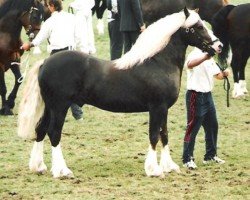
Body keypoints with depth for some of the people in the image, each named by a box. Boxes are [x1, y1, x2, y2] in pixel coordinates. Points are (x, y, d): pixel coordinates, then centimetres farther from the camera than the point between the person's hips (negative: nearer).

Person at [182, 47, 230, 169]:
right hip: (195, 96, -9)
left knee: (213, 126, 15)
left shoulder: (210, 58, 13)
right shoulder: (195, 55, -14)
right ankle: (187, 159, 0)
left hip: (207, 95, 9)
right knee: (193, 128, -5)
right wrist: (205, 57, -51)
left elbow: (217, 74, 17)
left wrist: (224, 74, -6)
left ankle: (210, 156, 27)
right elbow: (190, 64, -38)